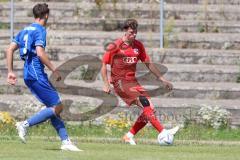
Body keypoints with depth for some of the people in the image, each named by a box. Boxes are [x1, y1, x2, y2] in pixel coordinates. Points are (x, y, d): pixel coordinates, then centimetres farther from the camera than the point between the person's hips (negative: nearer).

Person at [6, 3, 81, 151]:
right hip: (37, 74, -9)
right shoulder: (40, 30, -9)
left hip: (29, 75, 10)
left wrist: (11, 72, 17)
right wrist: (54, 70, -14)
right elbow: (40, 53, -21)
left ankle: (66, 141, 5)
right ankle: (25, 124, -12)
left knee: (53, 107, 10)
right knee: (58, 107, -7)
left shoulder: (25, 30, 17)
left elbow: (10, 50, 15)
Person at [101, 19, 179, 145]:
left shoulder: (138, 46, 10)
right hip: (120, 82, -7)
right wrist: (106, 84, -12)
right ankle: (163, 132, -32)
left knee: (150, 108, -5)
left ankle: (129, 136, 7)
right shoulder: (115, 46, -6)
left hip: (132, 82, 7)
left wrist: (162, 79, 15)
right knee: (144, 102, -24)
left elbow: (148, 64, 17)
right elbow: (104, 65, -2)